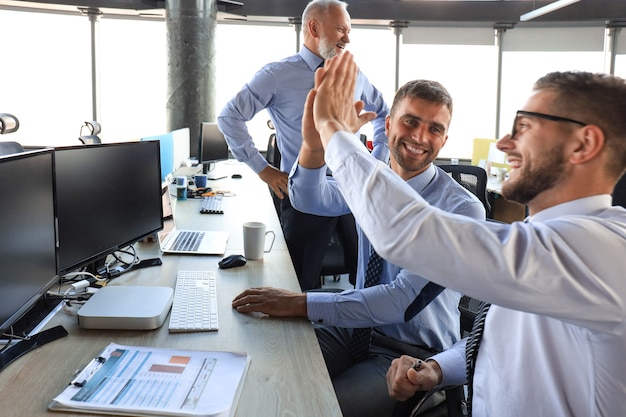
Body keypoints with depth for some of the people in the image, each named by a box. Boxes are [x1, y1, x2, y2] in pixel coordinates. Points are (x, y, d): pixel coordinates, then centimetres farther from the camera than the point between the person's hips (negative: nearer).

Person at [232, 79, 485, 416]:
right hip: (356, 327, 5)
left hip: (411, 353, -4)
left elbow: (404, 298, -25)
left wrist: (302, 304, -31)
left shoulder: (463, 209, -18)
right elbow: (310, 200, -20)